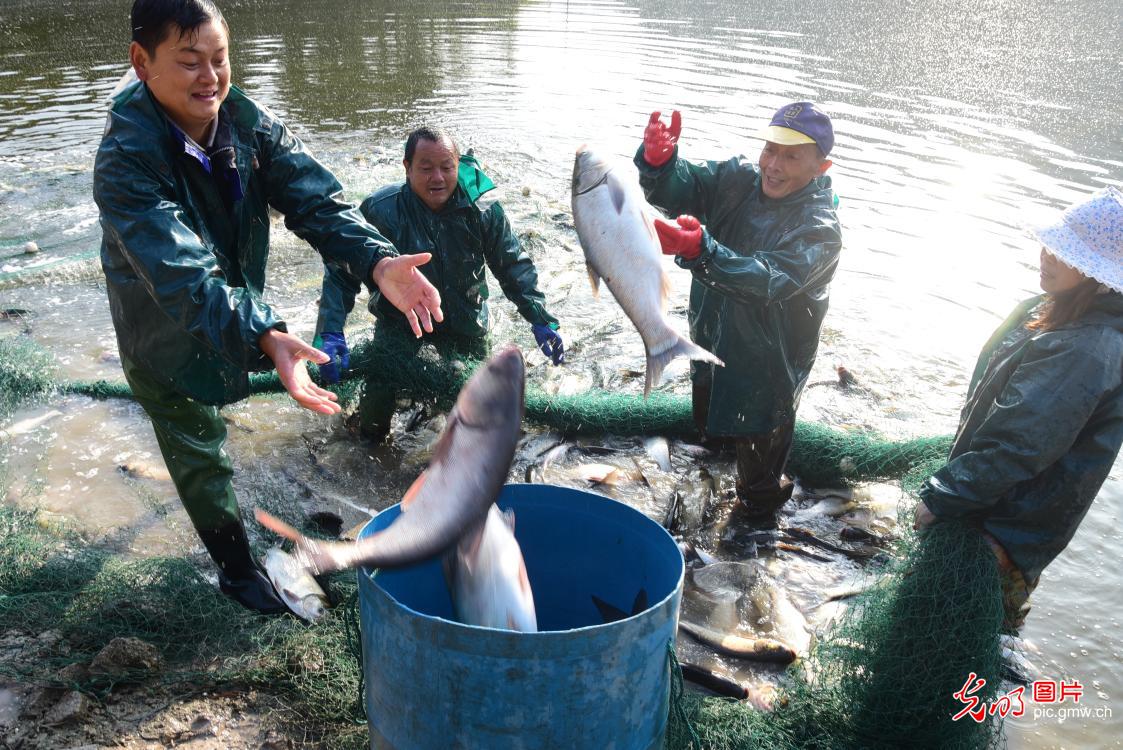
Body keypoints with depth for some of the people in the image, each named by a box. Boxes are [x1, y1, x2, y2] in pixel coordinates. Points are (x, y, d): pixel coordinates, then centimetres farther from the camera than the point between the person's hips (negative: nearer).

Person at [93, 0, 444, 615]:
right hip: (165, 332, -5)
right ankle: (236, 569, 30)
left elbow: (312, 196, -27)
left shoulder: (248, 122, -17)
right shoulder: (125, 162, -33)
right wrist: (263, 339, -60)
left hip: (239, 307, 5)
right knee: (199, 453, 9)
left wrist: (376, 260, -46)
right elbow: (182, 276, -44)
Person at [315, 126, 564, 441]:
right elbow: (341, 273, -17)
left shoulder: (483, 211, -18)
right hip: (399, 317, -2)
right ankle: (369, 438, 23)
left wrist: (541, 320, -14)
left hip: (463, 319, 2)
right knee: (375, 414, -15)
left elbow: (514, 266, -5)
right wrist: (330, 334, -28)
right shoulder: (380, 210, -23)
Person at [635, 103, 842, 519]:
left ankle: (760, 499, 43)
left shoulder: (819, 229, -25)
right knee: (710, 424, 27)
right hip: (710, 341, 6)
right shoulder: (738, 179, -8)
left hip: (766, 361, -6)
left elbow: (769, 280, -41)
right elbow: (677, 187, -19)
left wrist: (700, 251, -57)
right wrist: (657, 162, -44)